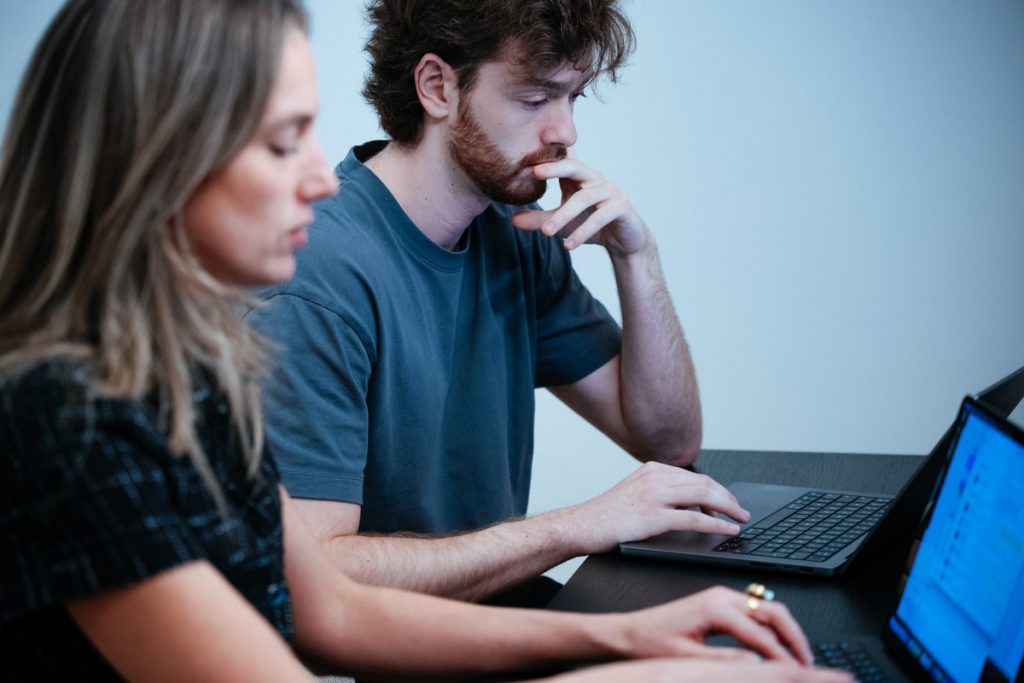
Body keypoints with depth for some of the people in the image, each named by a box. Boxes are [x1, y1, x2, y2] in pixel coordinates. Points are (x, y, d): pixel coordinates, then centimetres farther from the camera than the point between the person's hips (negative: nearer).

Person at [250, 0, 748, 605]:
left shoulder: (513, 237, 4)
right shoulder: (318, 272, -22)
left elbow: (670, 440, 7)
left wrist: (635, 253, -7)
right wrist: (578, 527, -26)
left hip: (499, 598, 7)